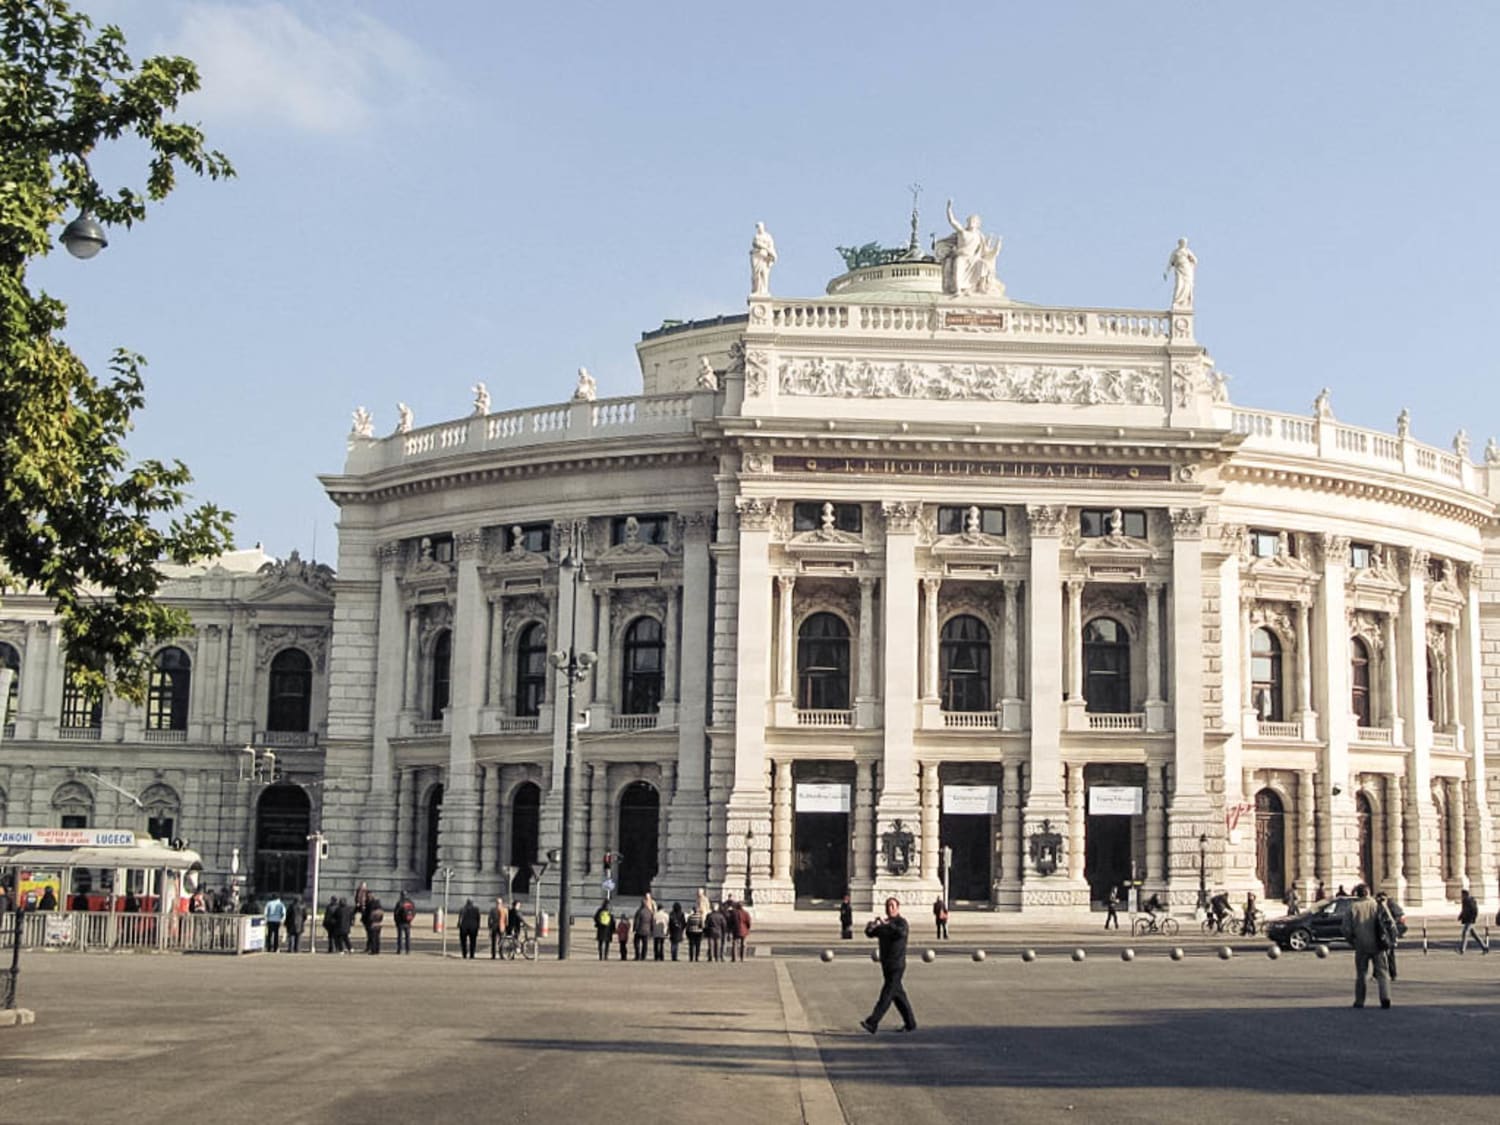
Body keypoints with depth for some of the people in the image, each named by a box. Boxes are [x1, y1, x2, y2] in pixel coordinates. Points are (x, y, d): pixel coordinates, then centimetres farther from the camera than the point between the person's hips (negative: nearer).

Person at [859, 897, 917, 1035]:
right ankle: (910, 1024, 21)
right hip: (886, 965, 8)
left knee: (887, 994, -11)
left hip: (897, 965, -8)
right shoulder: (883, 924, 14)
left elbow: (901, 932, -29)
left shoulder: (901, 922, -8)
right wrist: (871, 926, -15)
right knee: (898, 995, 12)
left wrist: (887, 924, -35)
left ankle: (872, 1023, -18)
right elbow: (870, 934, 7)